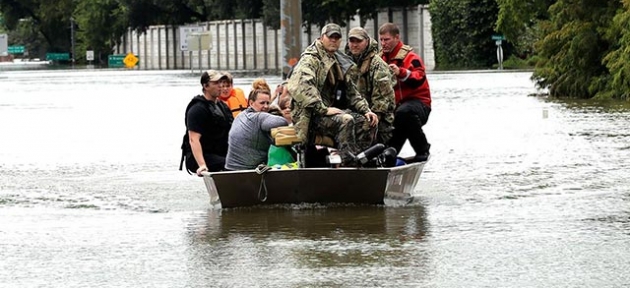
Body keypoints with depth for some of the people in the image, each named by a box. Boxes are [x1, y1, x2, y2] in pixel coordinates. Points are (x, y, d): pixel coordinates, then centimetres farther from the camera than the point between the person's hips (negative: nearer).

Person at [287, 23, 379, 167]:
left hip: (330, 111, 9)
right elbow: (302, 86, -26)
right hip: (311, 117, -9)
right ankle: (349, 163, -35)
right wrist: (323, 110, -29)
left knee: (368, 122, -2)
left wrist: (366, 110, 7)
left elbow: (352, 93, 25)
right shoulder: (310, 60, -8)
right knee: (345, 120, -33)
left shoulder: (339, 62, 21)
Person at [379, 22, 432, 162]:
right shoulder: (381, 58, 15)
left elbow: (419, 79, -24)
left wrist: (401, 73, -40)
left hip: (417, 101, -8)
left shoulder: (410, 57, -8)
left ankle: (422, 150, -24)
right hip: (393, 106, 8)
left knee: (404, 112, -39)